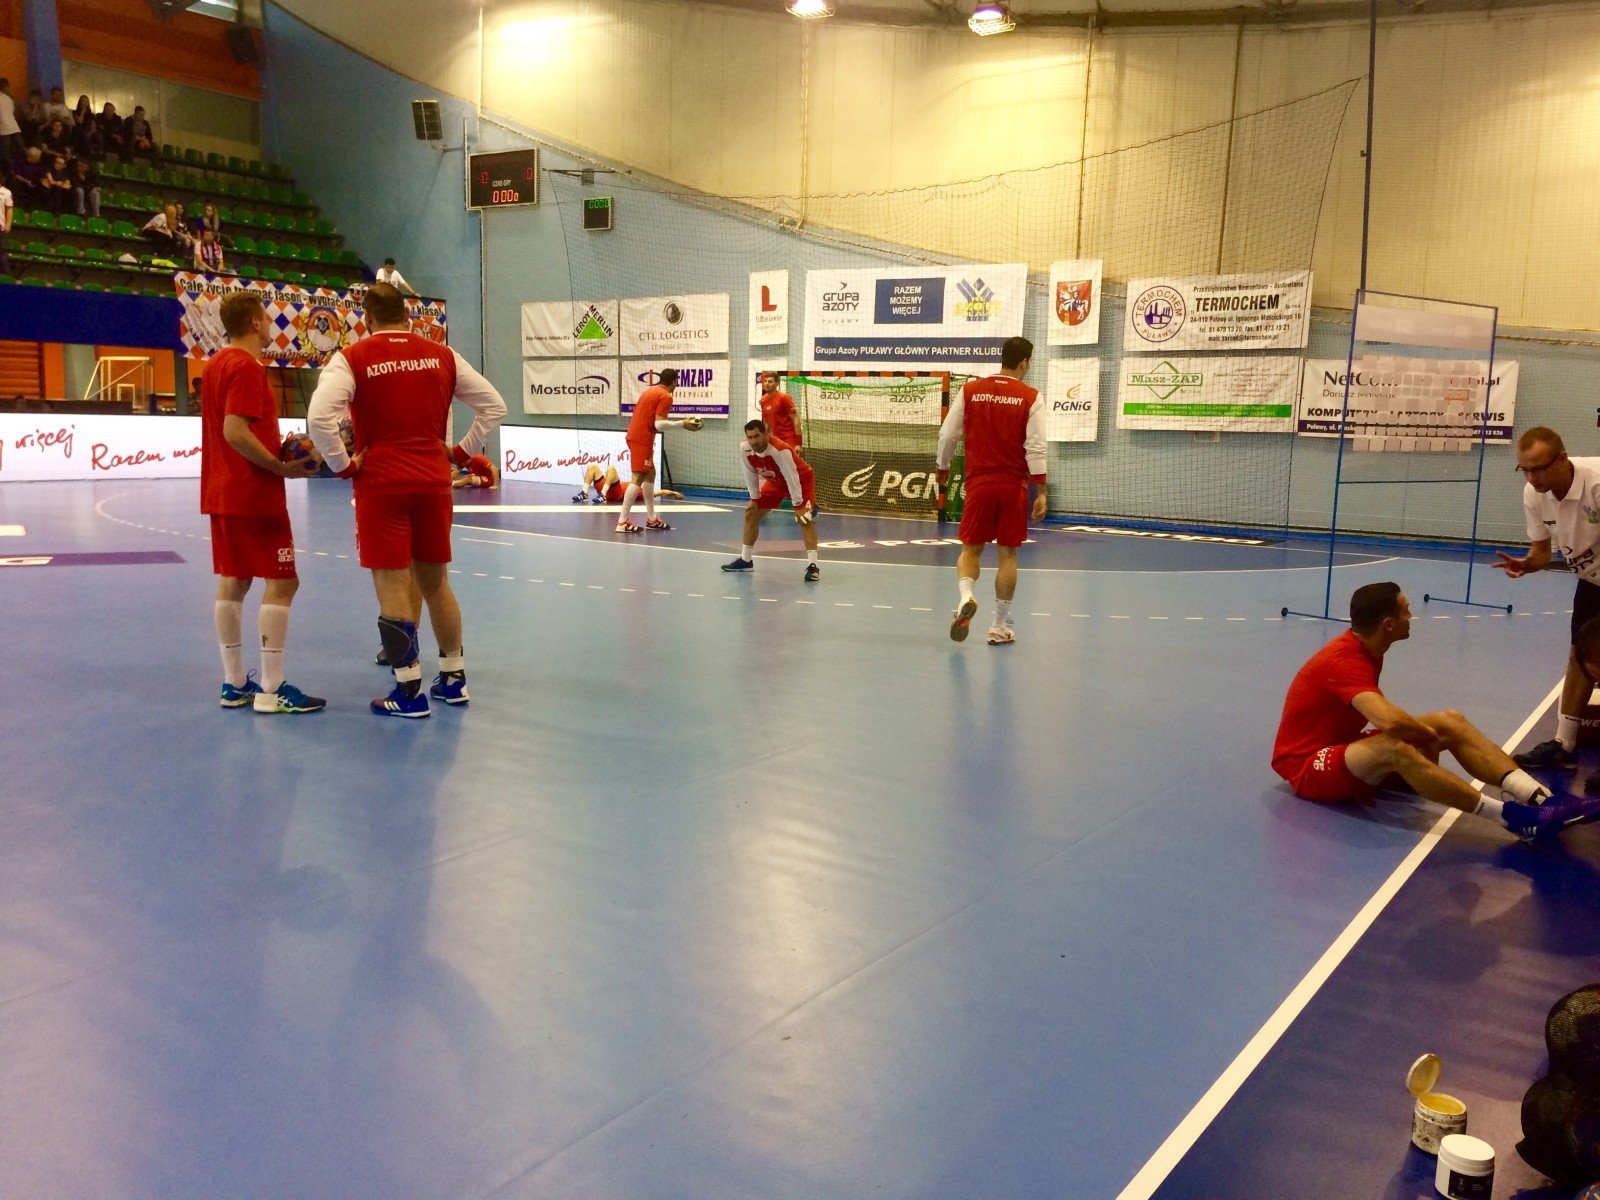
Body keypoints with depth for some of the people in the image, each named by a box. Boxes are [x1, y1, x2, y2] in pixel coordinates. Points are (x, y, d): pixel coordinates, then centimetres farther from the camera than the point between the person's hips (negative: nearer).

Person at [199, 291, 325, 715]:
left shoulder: (217, 363, 15)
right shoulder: (247, 367, -14)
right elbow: (236, 432, -23)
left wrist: (276, 451, 15)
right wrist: (283, 468, -18)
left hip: (221, 491, 10)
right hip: (255, 494, -10)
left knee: (232, 582, 11)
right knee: (281, 582, -5)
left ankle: (234, 684, 16)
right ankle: (271, 690, -5)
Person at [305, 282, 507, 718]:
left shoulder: (351, 359, -4)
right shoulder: (441, 356, 6)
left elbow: (319, 417, -18)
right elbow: (494, 406, 8)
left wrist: (344, 466, -6)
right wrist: (461, 453, 11)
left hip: (379, 485, -4)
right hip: (433, 482, 4)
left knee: (392, 586, 1)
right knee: (435, 580, 15)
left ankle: (410, 692, 3)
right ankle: (454, 677, 23)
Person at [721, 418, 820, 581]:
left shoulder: (780, 450, -40)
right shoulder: (744, 448, -22)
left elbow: (791, 478, -33)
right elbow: (751, 473, -5)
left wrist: (798, 505, -28)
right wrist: (754, 498, -1)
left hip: (801, 480, -7)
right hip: (776, 482, 7)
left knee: (804, 518, -25)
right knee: (751, 512, 7)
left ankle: (812, 565, -28)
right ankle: (744, 560, 20)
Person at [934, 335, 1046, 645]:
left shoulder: (970, 390, 1)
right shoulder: (1030, 398, -4)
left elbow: (947, 435, 3)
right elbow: (1035, 448, -8)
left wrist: (943, 469, 19)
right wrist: (1041, 492, -5)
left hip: (978, 483, 1)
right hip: (1013, 486, -1)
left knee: (971, 549, 12)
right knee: (1007, 554, 8)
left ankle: (966, 597, -18)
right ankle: (1000, 627, 13)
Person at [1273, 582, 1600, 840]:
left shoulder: (1363, 649, 4)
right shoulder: (1343, 661, -26)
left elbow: (1382, 715, 16)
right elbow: (1391, 720, -40)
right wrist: (1434, 736, -20)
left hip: (1341, 747, 10)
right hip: (1306, 766, -10)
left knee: (1450, 720, -6)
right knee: (1393, 747, -39)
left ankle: (1540, 798, -23)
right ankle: (1511, 815, -39)